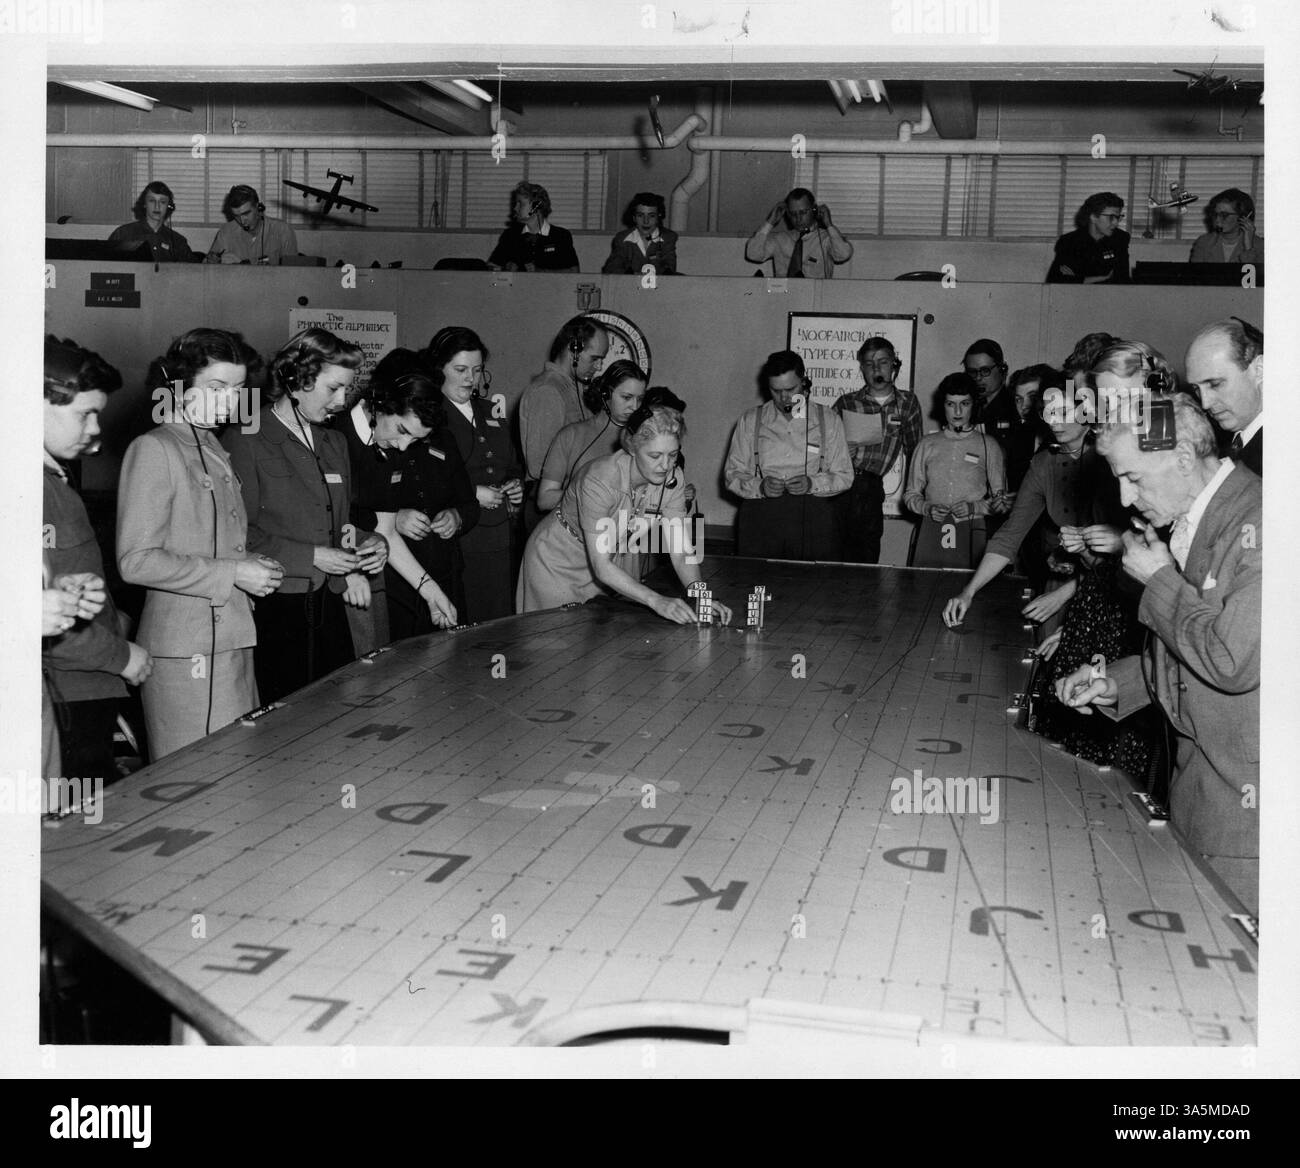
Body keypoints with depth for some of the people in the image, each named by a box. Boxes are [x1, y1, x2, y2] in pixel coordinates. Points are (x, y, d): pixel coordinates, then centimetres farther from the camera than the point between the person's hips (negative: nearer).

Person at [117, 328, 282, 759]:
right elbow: (137, 561, -16)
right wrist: (232, 574, -16)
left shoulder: (214, 450, 18)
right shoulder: (153, 450, -9)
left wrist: (252, 565, 4)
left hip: (232, 639, 8)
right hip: (185, 652, -8)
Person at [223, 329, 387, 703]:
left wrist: (366, 544, 4)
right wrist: (311, 557, -15)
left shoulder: (334, 443, 17)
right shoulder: (245, 441, -6)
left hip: (328, 608, 6)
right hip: (271, 612, -6)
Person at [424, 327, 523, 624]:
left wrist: (516, 486, 8)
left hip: (500, 543, 7)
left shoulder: (490, 412, 18)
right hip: (455, 542, -6)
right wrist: (471, 494, -16)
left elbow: (513, 465, 29)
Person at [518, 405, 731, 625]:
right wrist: (656, 601, -47)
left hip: (606, 570, 5)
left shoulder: (671, 479, -18)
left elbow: (680, 552, -18)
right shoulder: (599, 480, -36)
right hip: (557, 563, -5)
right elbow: (601, 566, -37)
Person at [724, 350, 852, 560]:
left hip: (814, 516, 0)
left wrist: (811, 484, -12)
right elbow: (732, 474, 9)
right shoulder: (750, 421, 11)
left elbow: (844, 476, 7)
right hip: (760, 517, 0)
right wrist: (759, 487, -11)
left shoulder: (829, 420, 10)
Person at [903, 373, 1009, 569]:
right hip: (930, 535, 2)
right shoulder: (927, 444, 15)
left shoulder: (988, 446, 9)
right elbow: (911, 494, 16)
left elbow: (1001, 501, 8)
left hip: (971, 537, -1)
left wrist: (974, 507, -8)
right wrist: (928, 508, -3)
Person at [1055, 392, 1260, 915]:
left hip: (1246, 805, -8)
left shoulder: (1259, 522, -18)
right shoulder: (1189, 524, 10)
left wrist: (1160, 580, -14)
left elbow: (1234, 661, -26)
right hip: (1194, 785, 8)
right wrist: (1114, 683, 6)